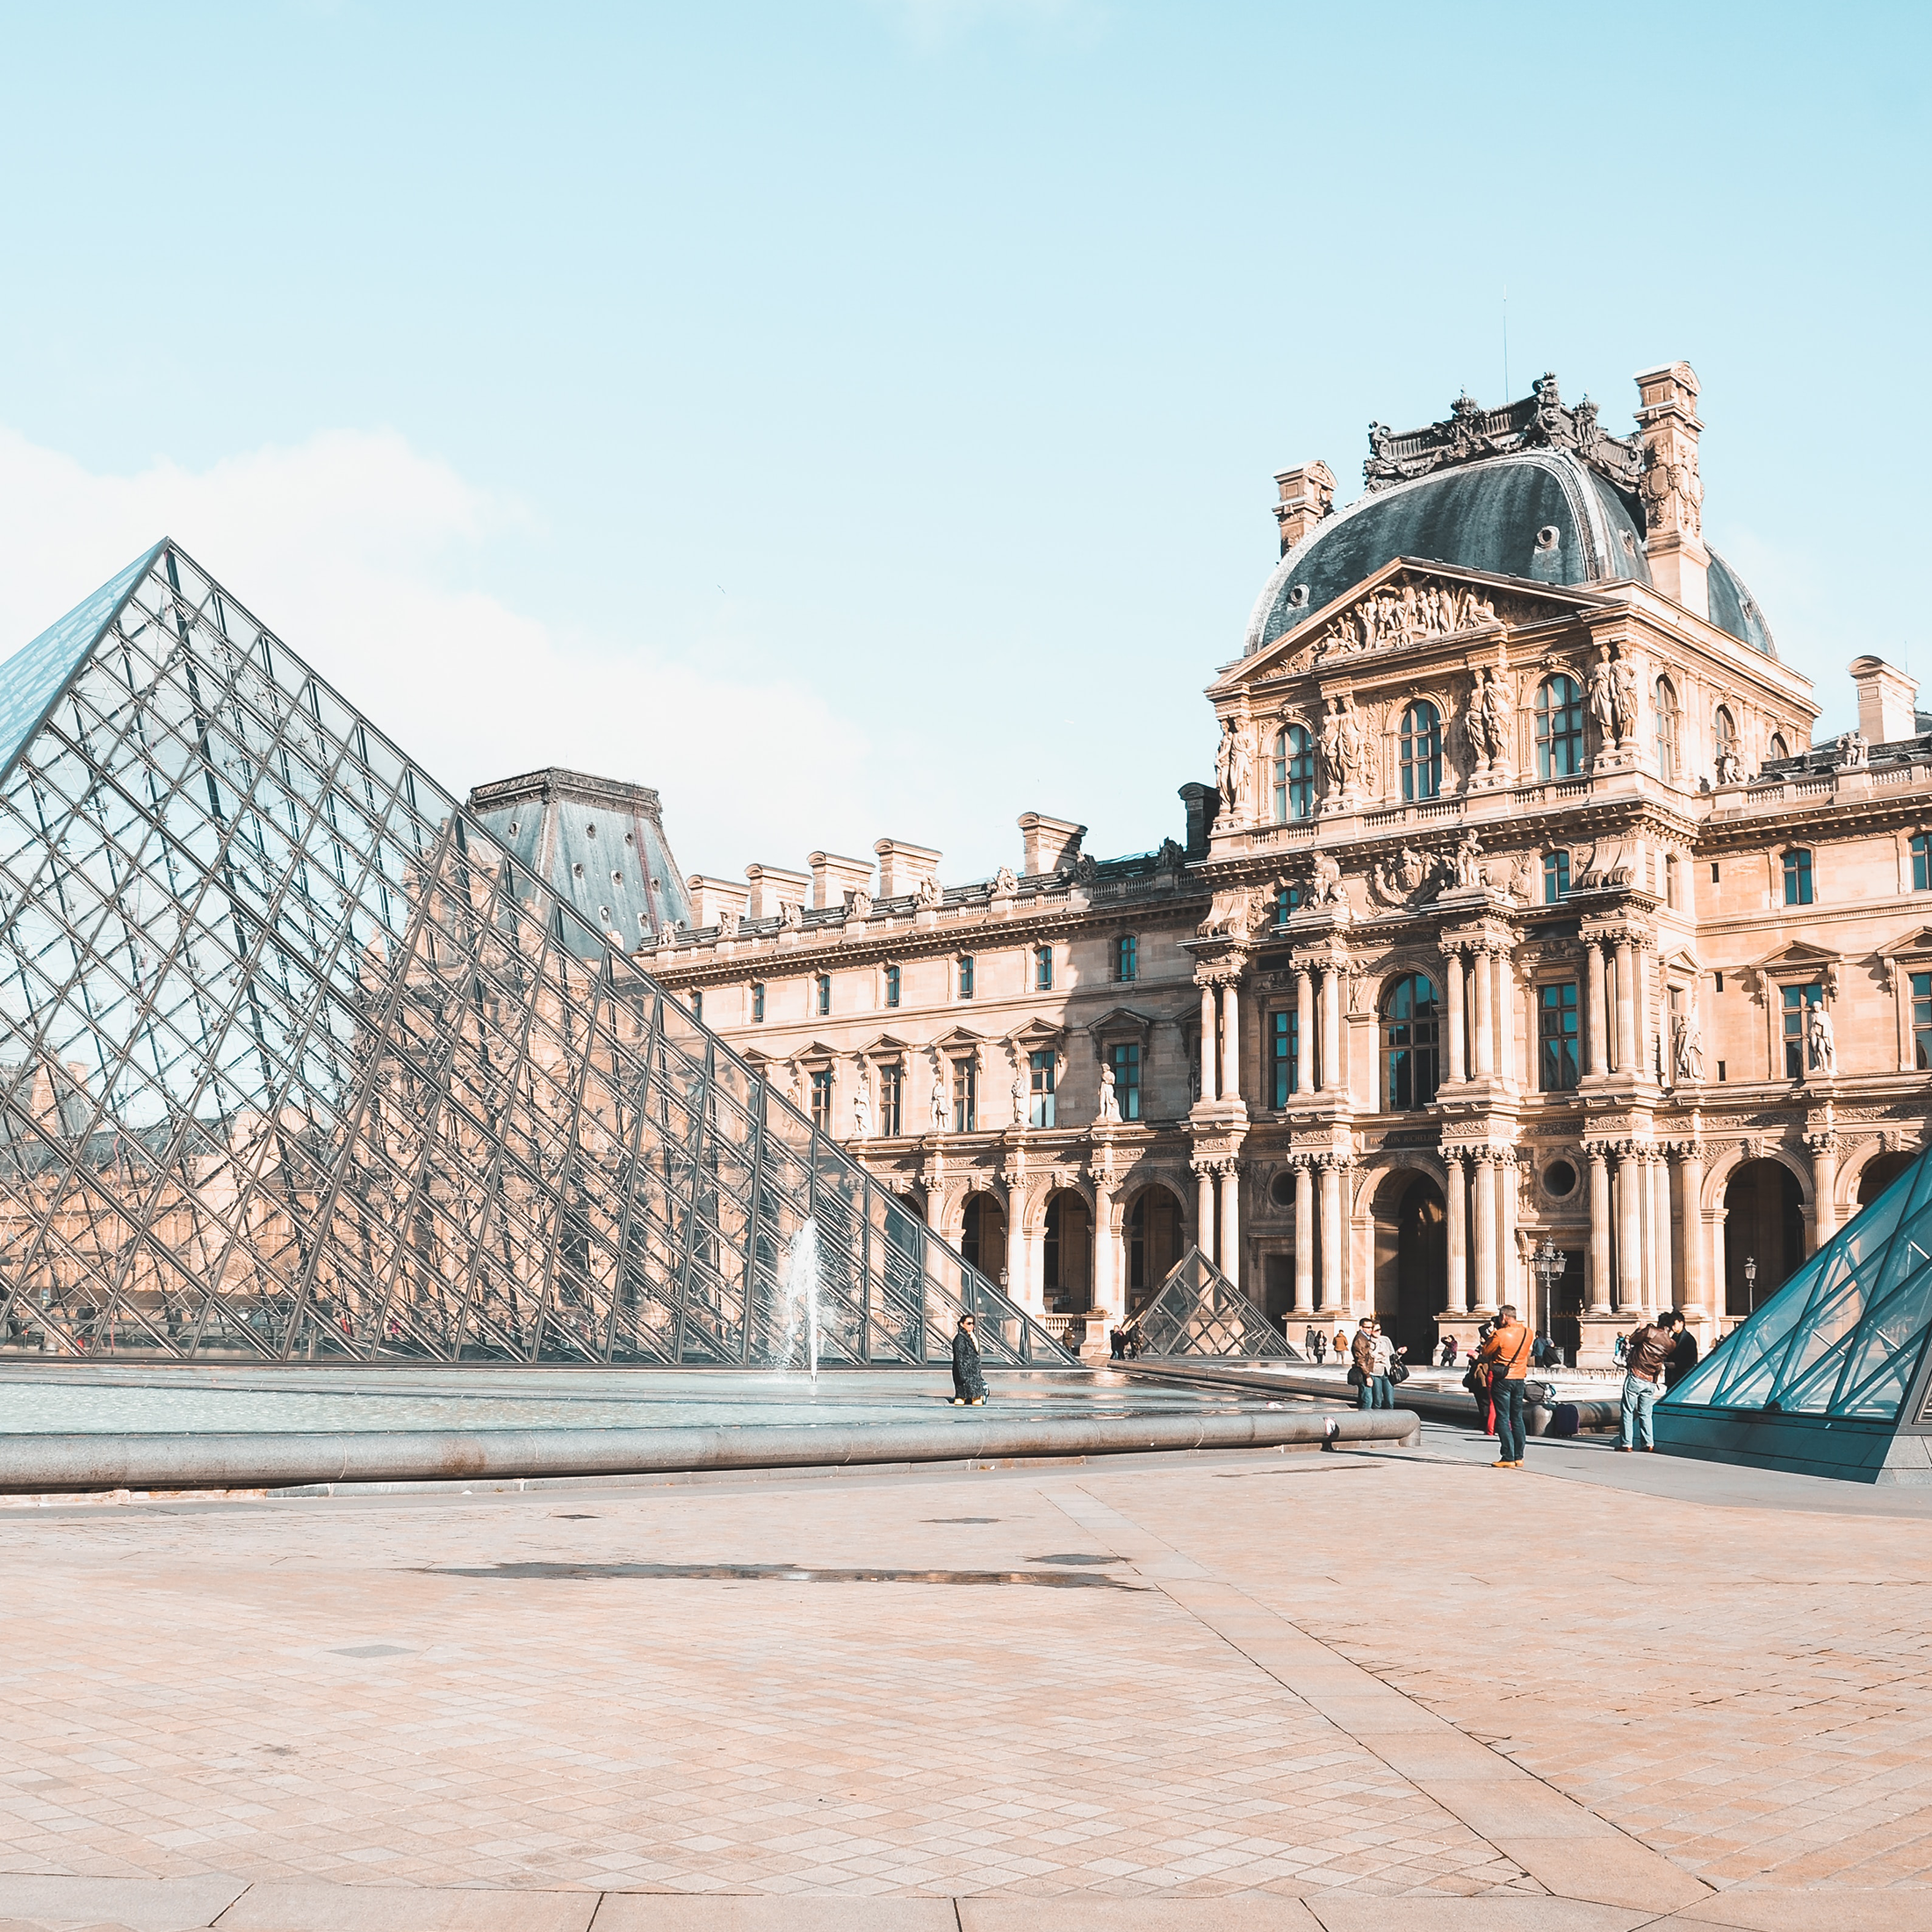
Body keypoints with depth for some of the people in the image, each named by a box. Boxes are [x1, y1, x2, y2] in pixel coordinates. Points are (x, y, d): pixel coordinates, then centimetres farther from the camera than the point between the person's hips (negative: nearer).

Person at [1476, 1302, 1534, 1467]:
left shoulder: (1501, 1334, -17)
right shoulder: (1527, 1333, 0)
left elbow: (1485, 1351, -6)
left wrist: (1492, 1335, 2)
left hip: (1502, 1379, -6)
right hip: (1519, 1379, 6)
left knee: (1503, 1419, -1)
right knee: (1517, 1419, 13)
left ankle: (1508, 1458, -5)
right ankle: (1519, 1457, 15)